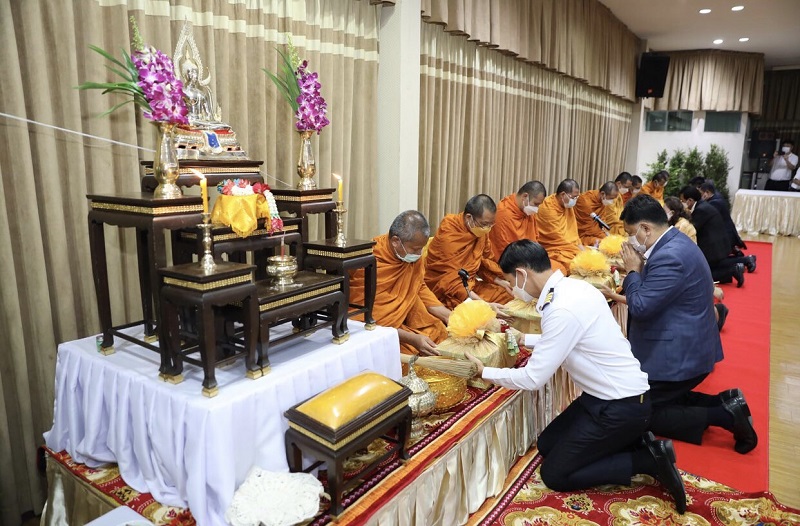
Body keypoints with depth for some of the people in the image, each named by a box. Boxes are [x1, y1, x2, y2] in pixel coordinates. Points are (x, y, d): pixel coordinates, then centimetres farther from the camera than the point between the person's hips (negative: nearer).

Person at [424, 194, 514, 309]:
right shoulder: (448, 235, -24)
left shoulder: (482, 231, -3)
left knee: (507, 296, 2)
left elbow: (485, 261, 13)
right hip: (443, 290, -7)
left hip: (470, 284, 8)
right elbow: (451, 279, -27)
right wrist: (483, 304, -33)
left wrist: (501, 282, -4)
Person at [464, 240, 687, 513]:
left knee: (554, 474, 2)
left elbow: (533, 378, -22)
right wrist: (524, 338, 18)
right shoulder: (572, 286, -1)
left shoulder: (563, 309, -28)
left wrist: (483, 371, -10)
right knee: (547, 444, 17)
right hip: (616, 395, 9)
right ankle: (634, 442, 13)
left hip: (621, 407, -9)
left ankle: (648, 459, 1)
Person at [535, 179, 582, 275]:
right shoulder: (548, 208, -19)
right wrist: (580, 252, -15)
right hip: (551, 251, -9)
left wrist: (580, 247, -1)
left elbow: (572, 231, 14)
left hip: (568, 247, 9)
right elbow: (558, 238, -19)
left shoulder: (567, 204, 6)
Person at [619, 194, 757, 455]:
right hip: (685, 348, 10)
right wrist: (639, 269, -1)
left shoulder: (669, 256, -28)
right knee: (664, 399, 23)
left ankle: (725, 415, -1)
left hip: (678, 355, -10)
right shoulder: (676, 242, 5)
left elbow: (640, 308, -26)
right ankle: (725, 403, 14)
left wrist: (632, 270, -13)